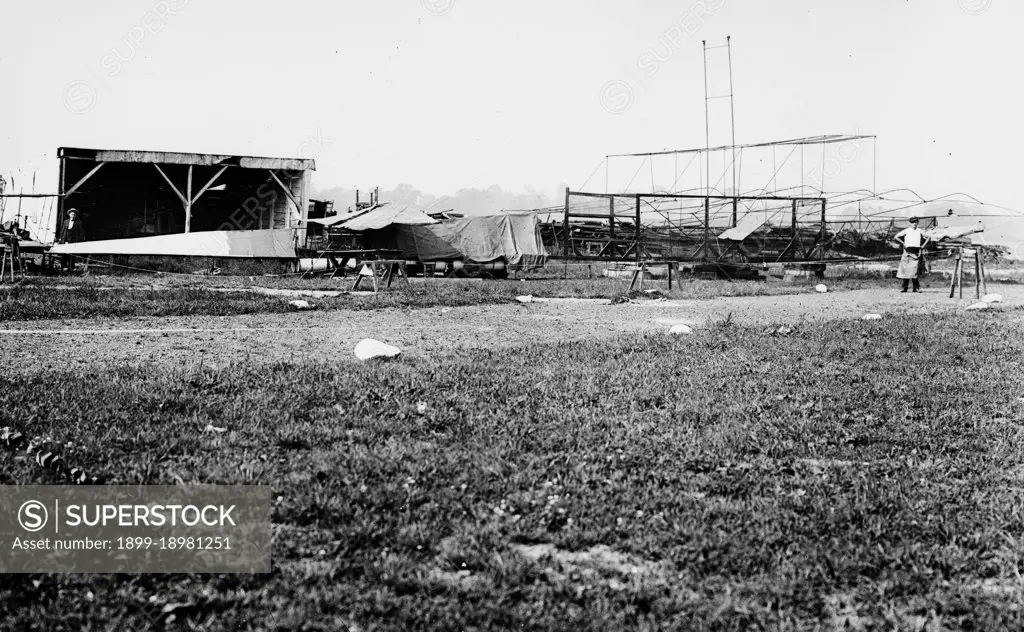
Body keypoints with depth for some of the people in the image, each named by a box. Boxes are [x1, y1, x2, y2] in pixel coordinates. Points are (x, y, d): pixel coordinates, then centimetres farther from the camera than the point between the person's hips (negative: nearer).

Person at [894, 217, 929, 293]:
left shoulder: (920, 231, 13)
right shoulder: (906, 231, 7)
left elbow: (927, 237, 26)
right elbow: (896, 237, 7)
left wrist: (923, 246, 14)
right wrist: (903, 243, 1)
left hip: (917, 252, 1)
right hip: (908, 251, -1)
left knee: (915, 269, -5)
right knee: (906, 269, -3)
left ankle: (916, 287, -3)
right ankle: (905, 287, -1)